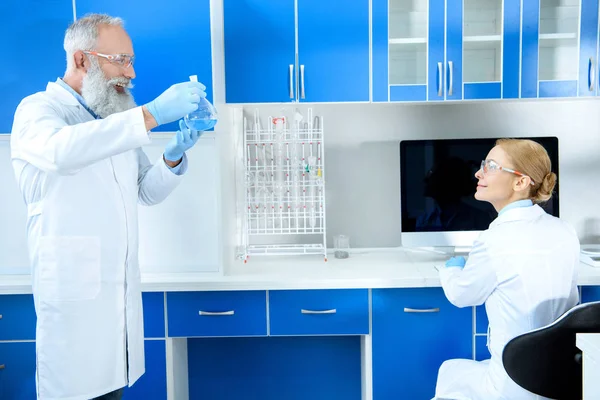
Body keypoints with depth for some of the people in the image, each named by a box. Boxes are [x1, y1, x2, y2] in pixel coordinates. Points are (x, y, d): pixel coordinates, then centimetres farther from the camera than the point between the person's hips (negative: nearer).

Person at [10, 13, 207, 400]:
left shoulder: (117, 120, 14)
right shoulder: (38, 109, -5)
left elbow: (148, 192, 13)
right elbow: (61, 150, -30)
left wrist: (173, 156, -6)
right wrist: (151, 114, -33)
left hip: (122, 285, 6)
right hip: (73, 288, -5)